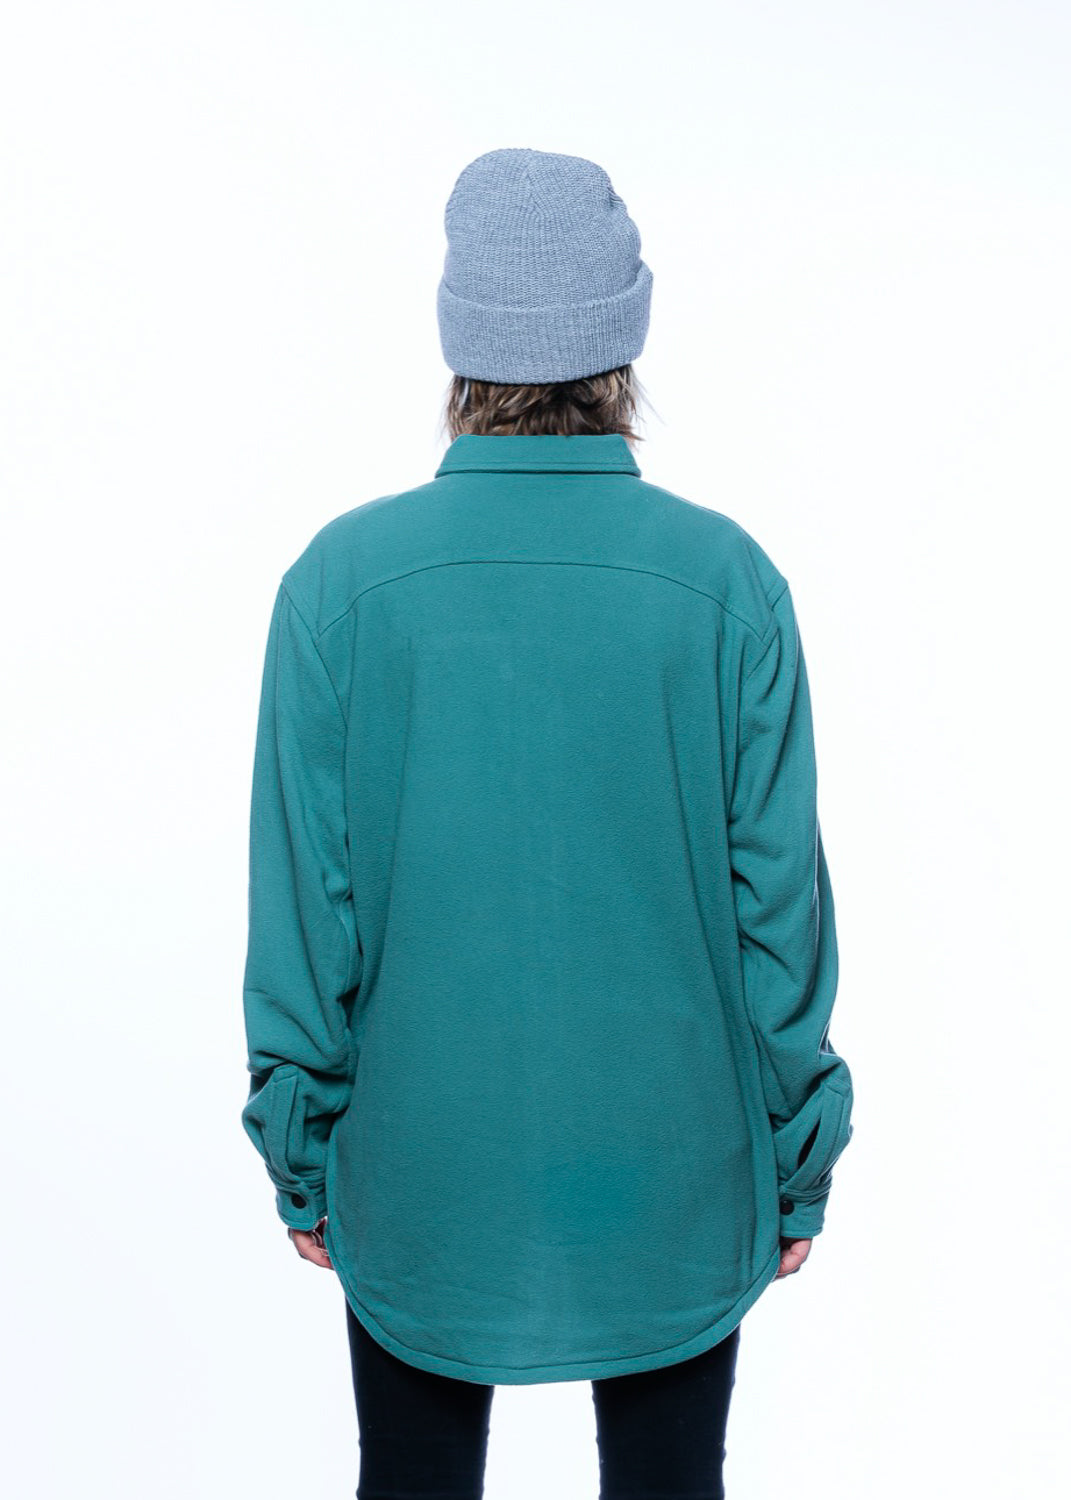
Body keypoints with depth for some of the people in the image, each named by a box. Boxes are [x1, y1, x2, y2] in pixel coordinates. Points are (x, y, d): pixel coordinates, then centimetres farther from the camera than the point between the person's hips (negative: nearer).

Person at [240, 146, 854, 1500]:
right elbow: (777, 902, -8)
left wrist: (299, 1155, 5)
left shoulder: (340, 578, -13)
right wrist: (797, 1165, 5)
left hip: (417, 1181, 0)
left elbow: (302, 907, -8)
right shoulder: (729, 582, -13)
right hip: (674, 1180, 0)